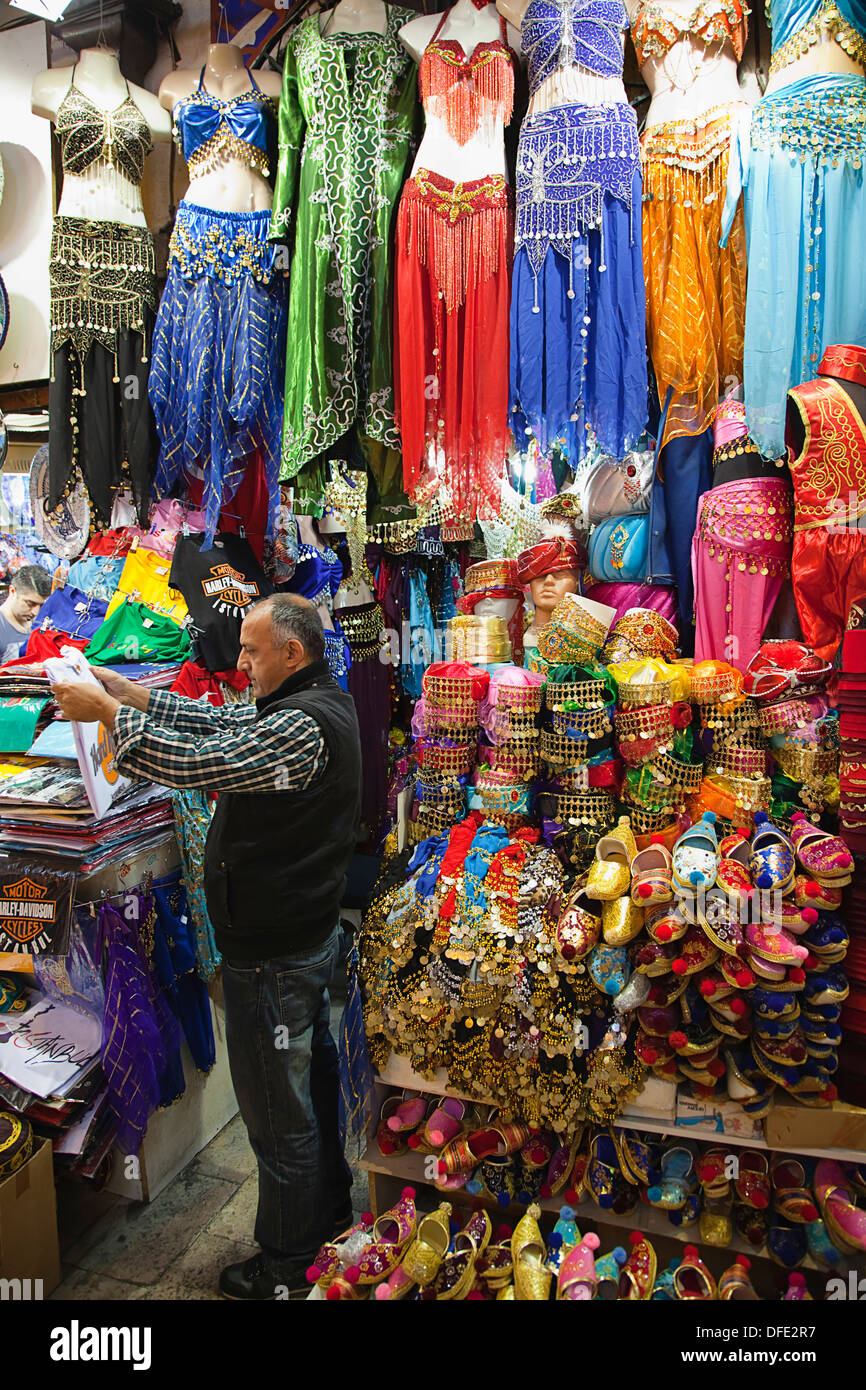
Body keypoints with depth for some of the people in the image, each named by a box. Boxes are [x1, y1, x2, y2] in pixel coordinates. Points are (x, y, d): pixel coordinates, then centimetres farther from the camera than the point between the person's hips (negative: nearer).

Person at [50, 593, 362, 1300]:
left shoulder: (303, 724, -26)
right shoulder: (321, 705, 6)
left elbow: (194, 761, -29)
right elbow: (215, 722, 8)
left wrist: (106, 710, -17)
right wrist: (125, 690, 3)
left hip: (271, 956, -10)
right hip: (311, 931, 10)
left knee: (278, 1115, 8)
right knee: (314, 1075, 25)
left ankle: (286, 1267, 29)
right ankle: (332, 1211, 46)